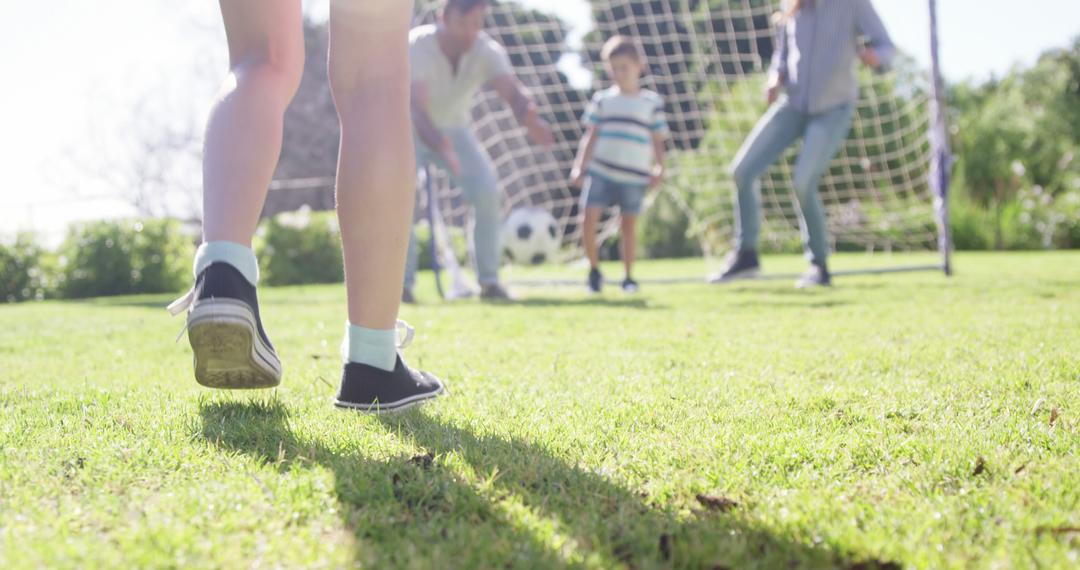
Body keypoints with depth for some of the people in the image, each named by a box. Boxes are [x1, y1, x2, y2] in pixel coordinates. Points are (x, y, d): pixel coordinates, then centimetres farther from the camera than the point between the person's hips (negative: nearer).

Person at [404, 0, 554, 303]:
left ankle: (489, 280, -5)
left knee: (487, 190, -17)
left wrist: (531, 119, -64)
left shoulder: (487, 51, -22)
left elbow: (511, 89, -40)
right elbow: (417, 107, -45)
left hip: (454, 129, 2)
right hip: (411, 130, -2)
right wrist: (441, 145, -65)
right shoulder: (417, 47, -32)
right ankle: (403, 283, -11)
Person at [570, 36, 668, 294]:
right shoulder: (602, 100, 9)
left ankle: (629, 277, 17)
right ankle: (594, 270, 6)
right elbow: (591, 136, 8)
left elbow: (658, 140, 8)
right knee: (589, 217, -11)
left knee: (628, 223, 4)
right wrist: (579, 167, 0)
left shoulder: (652, 102, 6)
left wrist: (659, 168, -5)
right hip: (600, 170, 1)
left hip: (634, 175, -1)